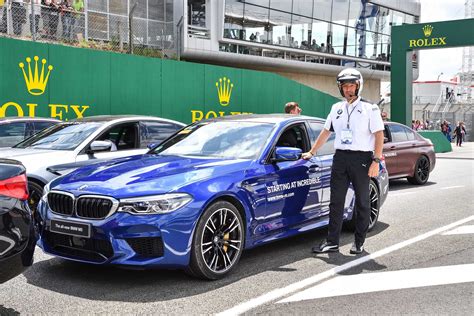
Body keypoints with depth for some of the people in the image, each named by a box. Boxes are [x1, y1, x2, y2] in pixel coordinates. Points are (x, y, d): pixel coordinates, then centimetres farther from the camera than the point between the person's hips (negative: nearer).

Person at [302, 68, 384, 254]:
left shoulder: (370, 109, -1)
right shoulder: (336, 108, 14)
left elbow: (379, 135, -6)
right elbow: (326, 132, 20)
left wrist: (376, 161, -15)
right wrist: (311, 152, 18)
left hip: (361, 158, -4)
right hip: (340, 157, 4)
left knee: (362, 202, 4)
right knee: (336, 201, 3)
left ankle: (359, 243, 13)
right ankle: (332, 242, 7)